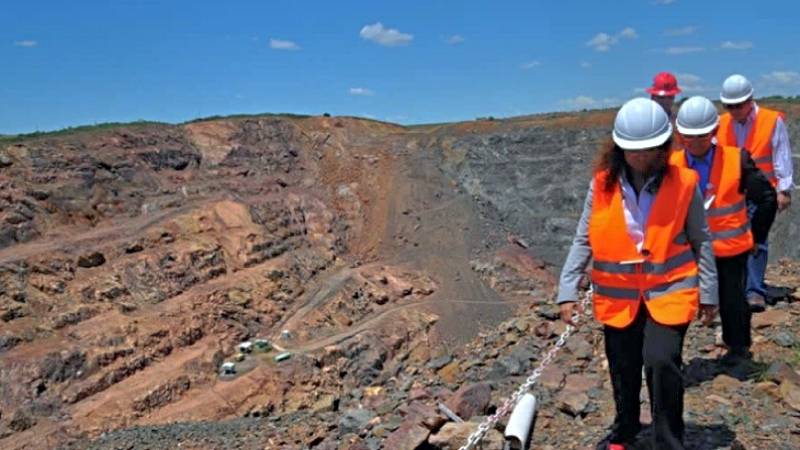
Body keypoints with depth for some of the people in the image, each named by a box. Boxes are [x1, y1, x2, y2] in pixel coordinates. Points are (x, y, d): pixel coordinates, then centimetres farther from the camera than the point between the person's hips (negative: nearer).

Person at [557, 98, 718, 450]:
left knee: (661, 362, -18)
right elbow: (583, 240, -2)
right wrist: (567, 291, -6)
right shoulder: (602, 184, -6)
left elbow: (701, 241, 2)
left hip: (669, 292, -2)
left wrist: (708, 293, 3)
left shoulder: (683, 184, -8)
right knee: (623, 370, 15)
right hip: (618, 296, 2)